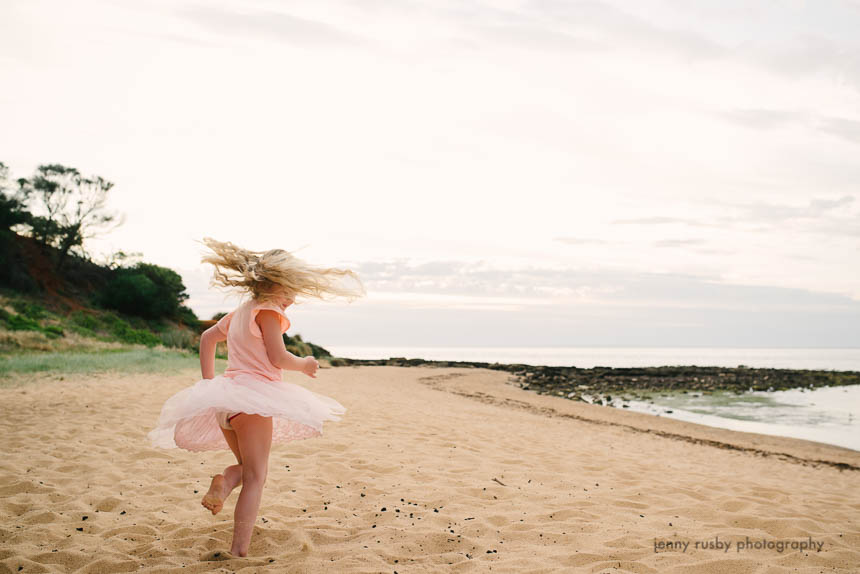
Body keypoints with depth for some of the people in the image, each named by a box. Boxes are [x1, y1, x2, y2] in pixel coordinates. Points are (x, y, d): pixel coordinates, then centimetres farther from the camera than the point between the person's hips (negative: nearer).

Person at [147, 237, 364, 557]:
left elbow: (207, 337, 27)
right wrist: (304, 365, 4)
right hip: (254, 397, -8)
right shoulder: (267, 311, -7)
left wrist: (209, 382, 25)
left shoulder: (238, 313, 20)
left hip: (225, 398, 8)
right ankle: (239, 551, -14)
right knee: (255, 477, -5)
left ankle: (223, 482, -11)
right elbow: (277, 358, -14)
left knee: (247, 467, 22)